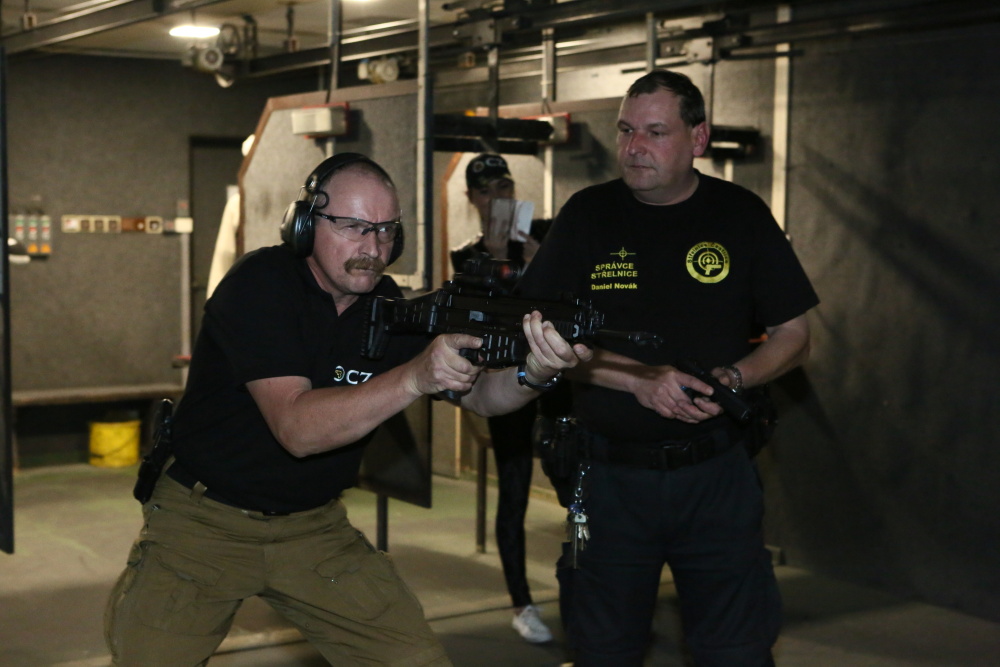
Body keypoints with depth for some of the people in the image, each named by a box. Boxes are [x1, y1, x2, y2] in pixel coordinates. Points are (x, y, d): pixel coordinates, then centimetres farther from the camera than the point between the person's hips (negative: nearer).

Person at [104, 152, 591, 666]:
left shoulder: (389, 308, -1)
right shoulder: (260, 283, -18)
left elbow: (479, 396, -8)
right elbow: (297, 428, -30)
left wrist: (535, 373, -32)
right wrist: (415, 377, -42)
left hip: (315, 525, 4)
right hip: (203, 523, -4)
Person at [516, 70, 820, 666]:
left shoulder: (741, 215, 2)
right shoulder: (588, 215, 1)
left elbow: (794, 338, 6)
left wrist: (731, 379, -14)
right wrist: (639, 379, -17)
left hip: (716, 476, 0)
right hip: (610, 476, 1)